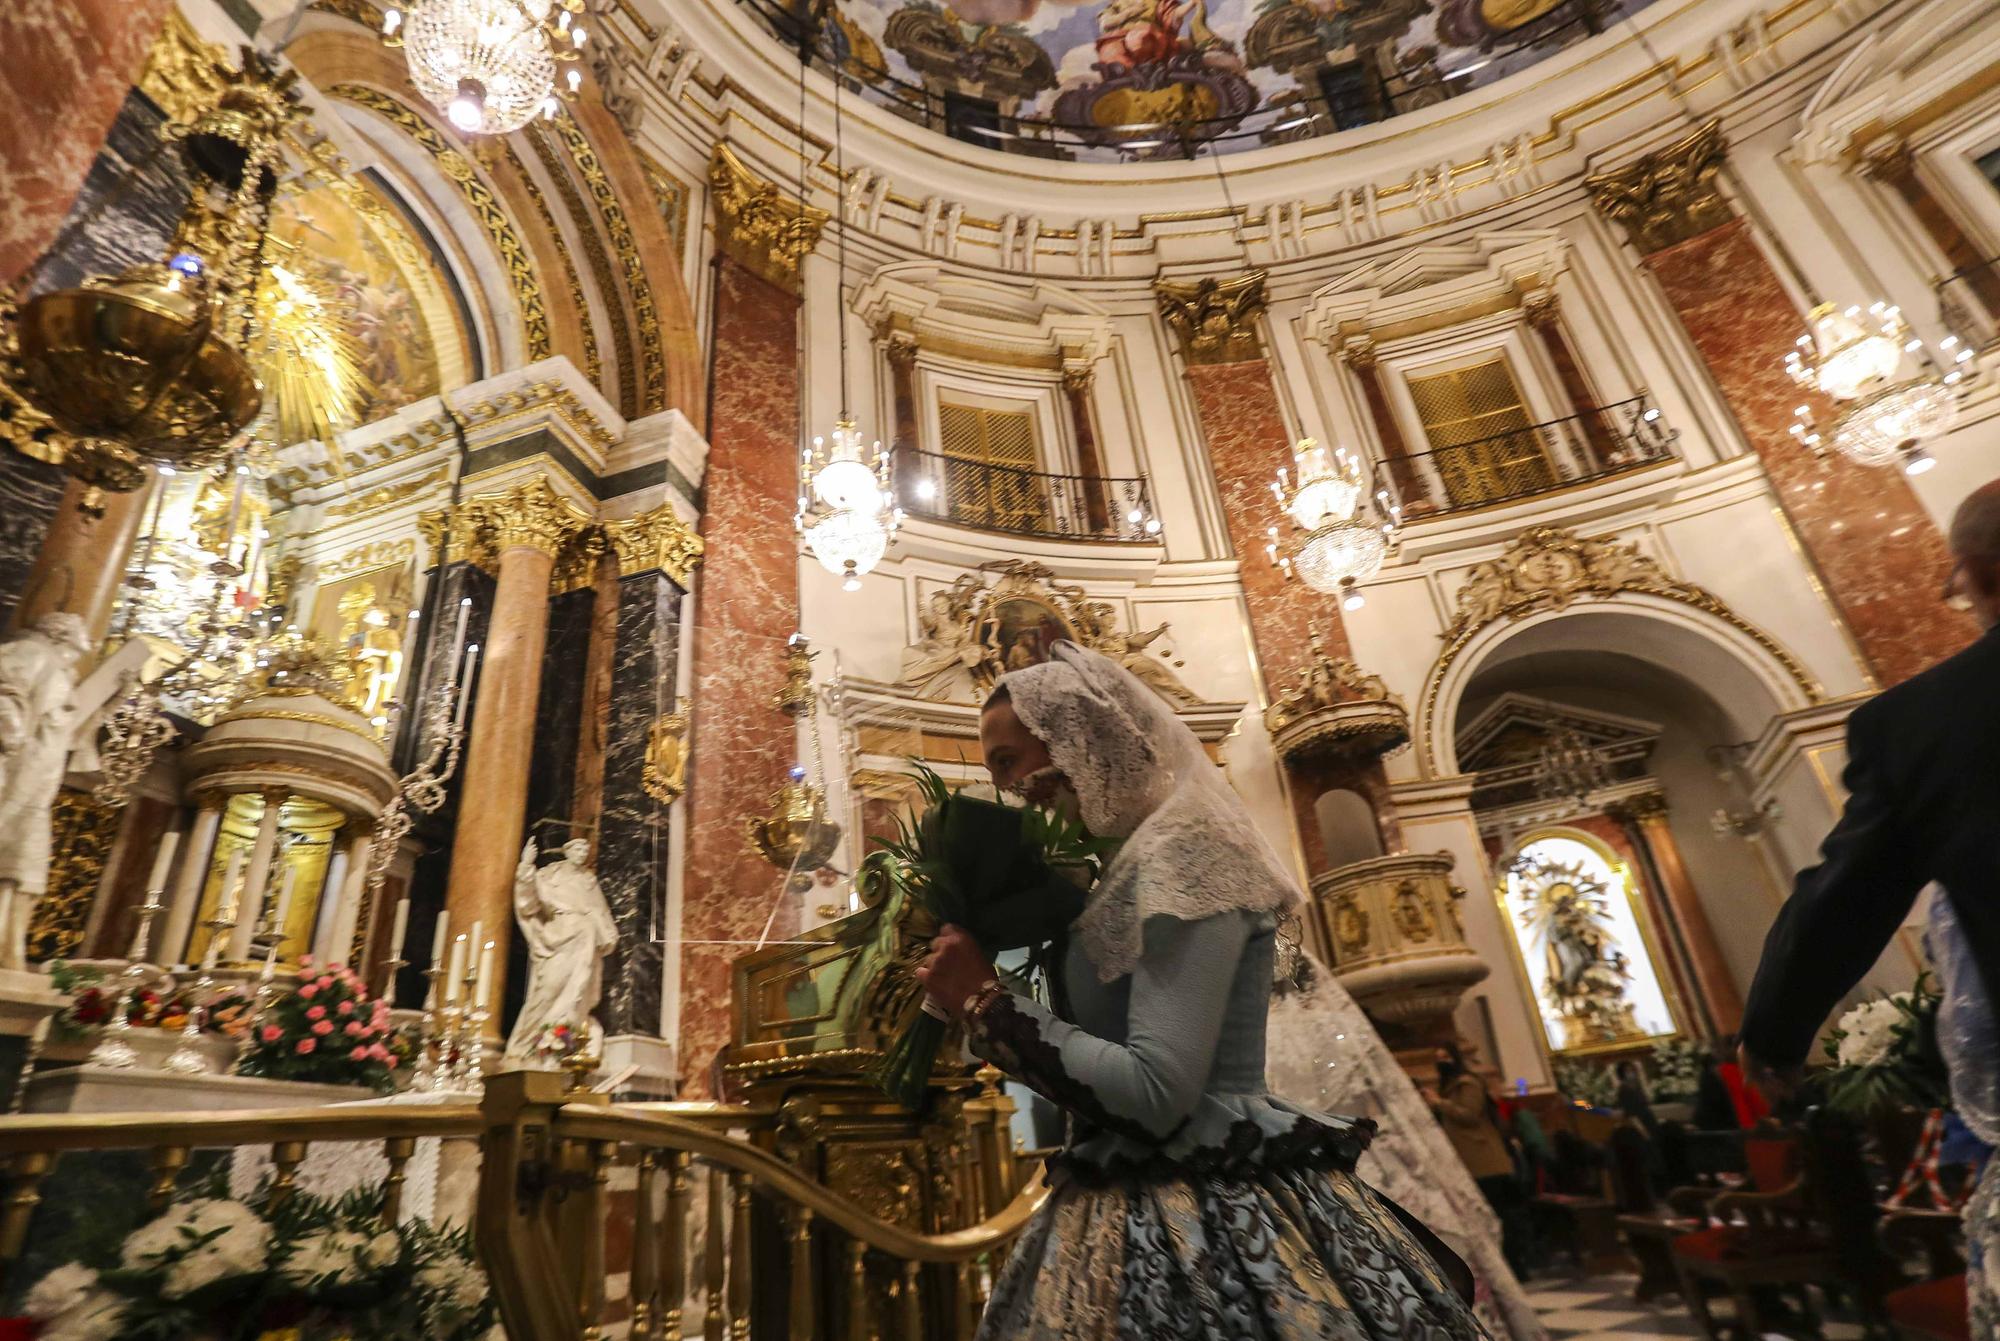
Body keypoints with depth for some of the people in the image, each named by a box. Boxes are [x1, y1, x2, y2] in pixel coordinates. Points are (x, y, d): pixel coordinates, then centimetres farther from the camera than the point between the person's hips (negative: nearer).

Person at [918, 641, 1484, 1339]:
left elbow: (1155, 1092, -24)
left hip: (1210, 1220, -9)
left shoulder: (1181, 845, -17)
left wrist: (987, 1004, -17)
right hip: (1141, 1213, 9)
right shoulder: (1136, 859, 12)